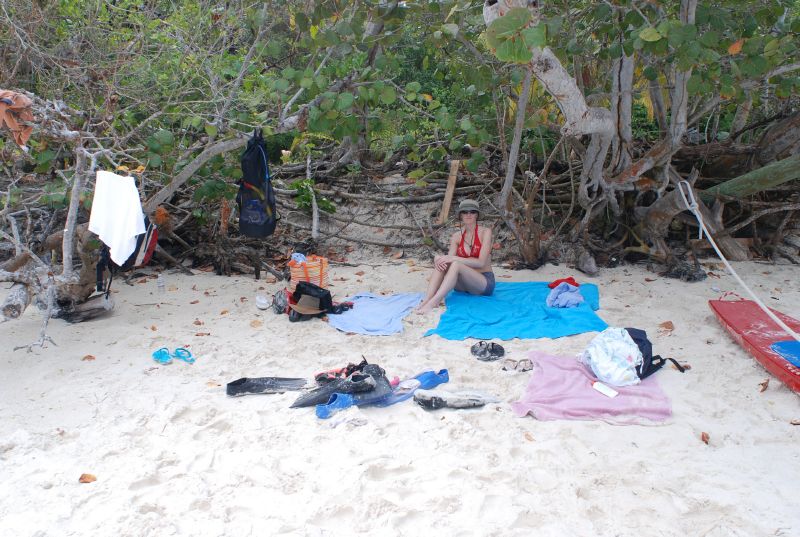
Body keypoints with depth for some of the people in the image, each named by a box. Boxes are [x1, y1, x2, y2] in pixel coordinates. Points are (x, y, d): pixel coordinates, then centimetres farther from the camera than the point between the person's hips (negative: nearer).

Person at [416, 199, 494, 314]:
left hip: (485, 282, -5)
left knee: (456, 264, -33)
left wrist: (454, 258, -24)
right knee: (439, 258, -20)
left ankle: (433, 302, -43)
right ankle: (427, 299, -36)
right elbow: (450, 258, -3)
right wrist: (441, 261, -28)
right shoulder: (456, 236, 8)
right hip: (464, 284, 5)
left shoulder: (485, 232, -7)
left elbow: (481, 262, -16)